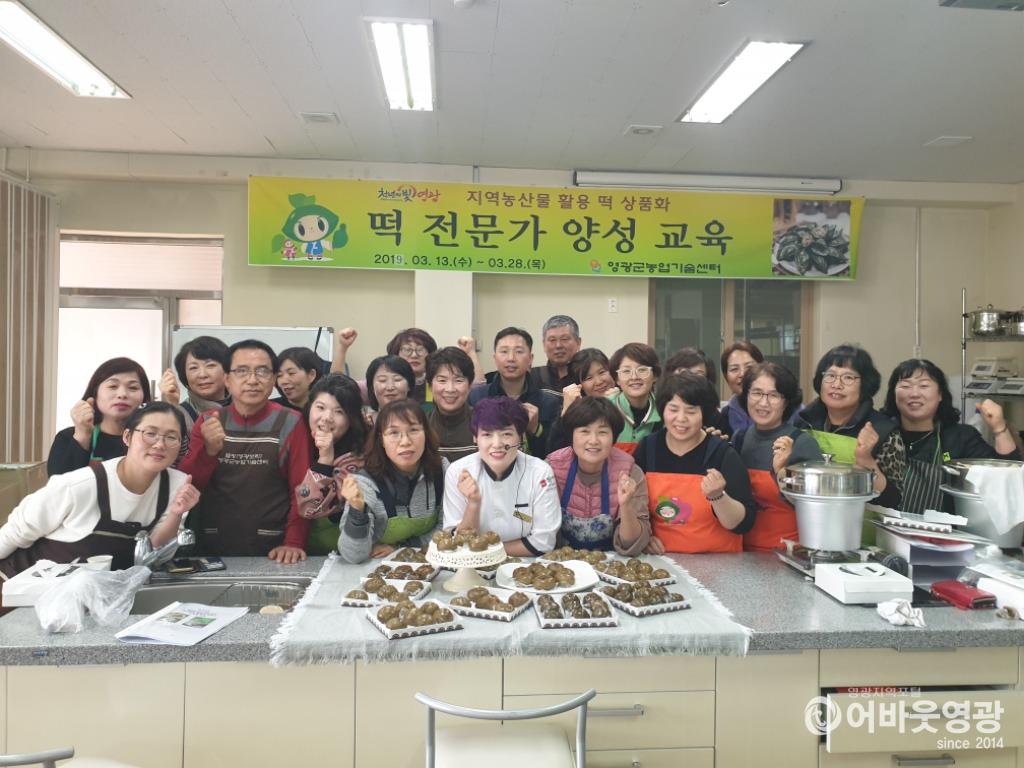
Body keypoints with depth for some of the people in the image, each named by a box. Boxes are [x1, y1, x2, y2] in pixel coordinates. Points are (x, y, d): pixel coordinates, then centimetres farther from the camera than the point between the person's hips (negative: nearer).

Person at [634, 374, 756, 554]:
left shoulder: (723, 454, -4)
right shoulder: (647, 448, 3)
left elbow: (743, 524, -7)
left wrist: (717, 496, -22)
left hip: (716, 560, -2)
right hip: (661, 558, 2)